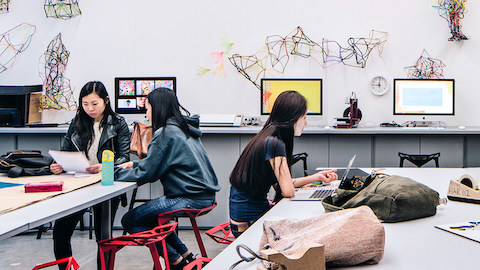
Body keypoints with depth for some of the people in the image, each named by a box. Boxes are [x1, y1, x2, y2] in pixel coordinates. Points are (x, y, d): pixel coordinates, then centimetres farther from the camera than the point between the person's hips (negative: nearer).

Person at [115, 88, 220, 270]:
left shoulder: (166, 134, -15)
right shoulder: (182, 128, 13)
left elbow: (145, 174, -13)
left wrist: (112, 171, -1)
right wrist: (134, 164, 17)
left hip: (191, 199, -10)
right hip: (204, 195, 10)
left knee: (130, 220, -2)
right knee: (149, 214, 26)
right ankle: (185, 255, 23)